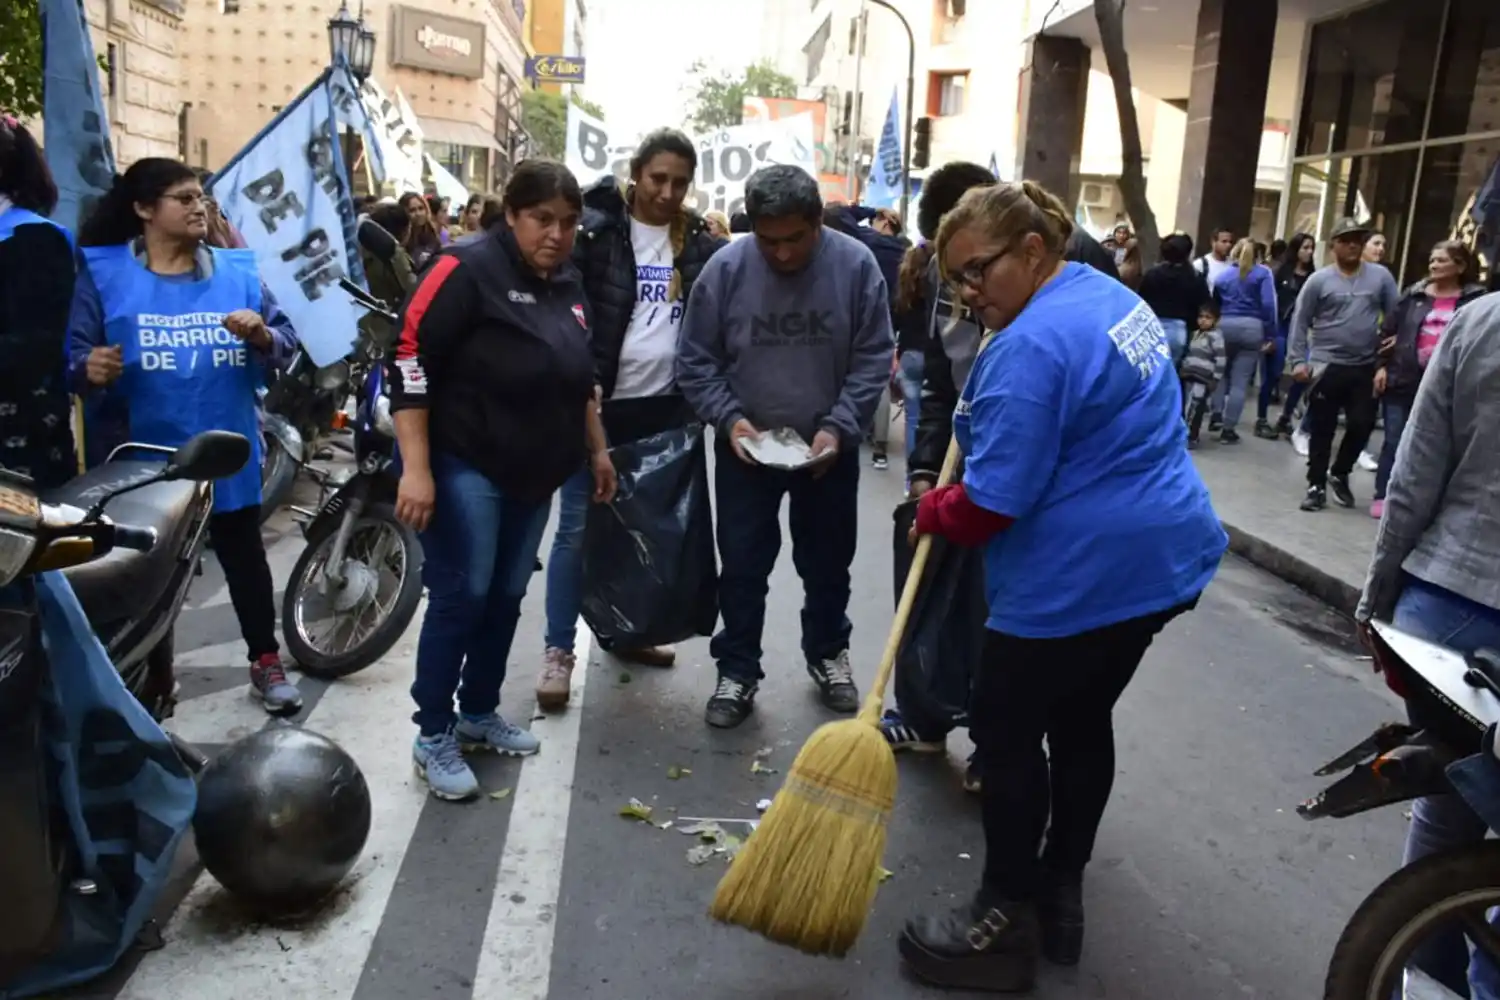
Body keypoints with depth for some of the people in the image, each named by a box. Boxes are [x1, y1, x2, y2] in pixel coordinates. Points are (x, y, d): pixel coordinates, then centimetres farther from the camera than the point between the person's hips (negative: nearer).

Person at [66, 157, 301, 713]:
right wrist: (89, 368, -28)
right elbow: (72, 356, -6)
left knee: (244, 555, 12)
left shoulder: (237, 270, 5)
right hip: (139, 456, -1)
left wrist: (261, 335, -20)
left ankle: (266, 663, 25)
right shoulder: (103, 274, -2)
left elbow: (285, 342, 2)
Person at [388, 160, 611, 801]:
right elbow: (410, 361, -17)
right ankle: (433, 737, 8)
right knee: (460, 597, -5)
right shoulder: (468, 269, -13)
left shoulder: (568, 282, 10)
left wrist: (597, 449, 21)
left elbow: (579, 376, 22)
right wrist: (416, 468, -22)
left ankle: (479, 714, 28)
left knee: (506, 597, 13)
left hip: (534, 473, 7)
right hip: (466, 467, -7)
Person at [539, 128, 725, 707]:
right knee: (578, 529, 0)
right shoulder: (595, 230, -6)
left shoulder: (701, 246, 6)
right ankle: (559, 649, 11)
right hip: (597, 404, -4)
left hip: (664, 409, 4)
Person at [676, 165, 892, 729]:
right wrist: (729, 418, -20)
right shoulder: (725, 269, -15)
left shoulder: (856, 264, -14)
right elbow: (696, 362, -7)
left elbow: (873, 359, -10)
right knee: (742, 565, 7)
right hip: (745, 447, 0)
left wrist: (840, 426, -19)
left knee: (828, 562, 16)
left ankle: (828, 654, 38)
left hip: (828, 447, 1)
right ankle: (737, 672, 23)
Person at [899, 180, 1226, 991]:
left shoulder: (1034, 344, -21)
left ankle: (1008, 922, 17)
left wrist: (933, 512, -2)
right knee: (1082, 719, 19)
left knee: (1007, 726, 5)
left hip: (1082, 575, -10)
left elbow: (994, 501, -22)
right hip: (1161, 556, 10)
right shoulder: (1115, 298, 11)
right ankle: (1061, 898, 32)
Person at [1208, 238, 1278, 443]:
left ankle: (1216, 416, 9)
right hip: (1252, 328, -2)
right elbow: (1268, 305, -5)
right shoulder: (1263, 273, 5)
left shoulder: (1222, 276, 16)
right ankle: (1228, 429, 2)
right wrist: (1270, 335, -5)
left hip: (1224, 326, 2)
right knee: (1240, 381, 1)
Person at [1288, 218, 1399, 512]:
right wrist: (1298, 360, -8)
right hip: (1326, 366, -2)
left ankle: (1339, 474, 25)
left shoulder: (1381, 276, 4)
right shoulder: (1319, 280, -2)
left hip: (1366, 368, 2)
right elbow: (1300, 321, -1)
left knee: (1361, 425, 1)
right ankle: (1316, 485, 14)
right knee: (1322, 430, 4)